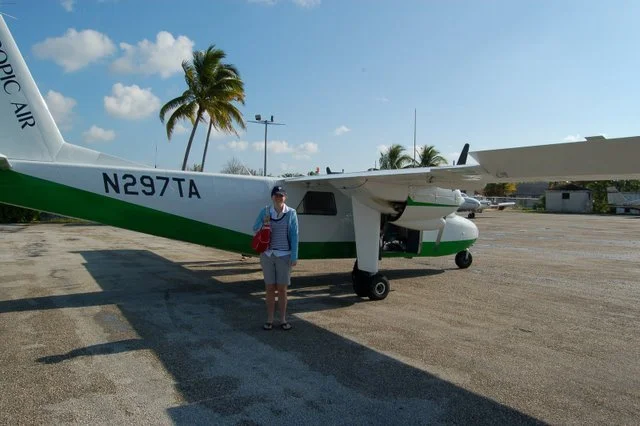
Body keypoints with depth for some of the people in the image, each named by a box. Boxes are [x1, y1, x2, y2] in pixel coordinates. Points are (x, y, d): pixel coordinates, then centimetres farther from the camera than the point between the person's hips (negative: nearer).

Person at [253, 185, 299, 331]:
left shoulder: (291, 213, -4)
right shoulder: (265, 212, 1)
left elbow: (294, 236, -5)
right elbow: (255, 229, 10)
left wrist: (294, 257, -8)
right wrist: (264, 223, -12)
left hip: (284, 255, -1)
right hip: (267, 255, 2)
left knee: (282, 289, 5)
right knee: (269, 288, 7)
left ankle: (283, 319, 19)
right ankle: (269, 319, 18)